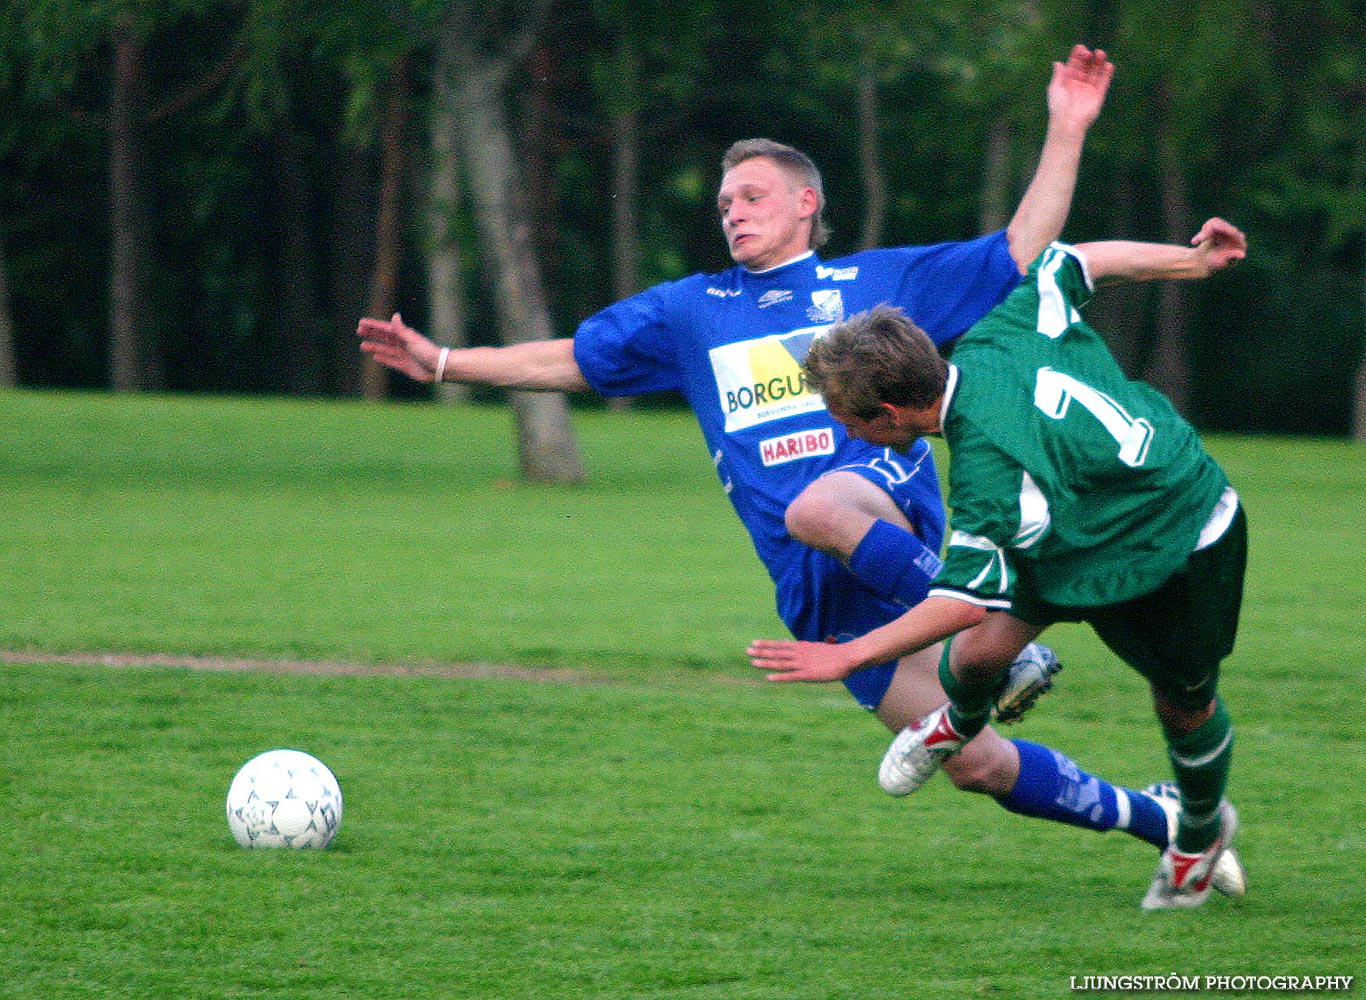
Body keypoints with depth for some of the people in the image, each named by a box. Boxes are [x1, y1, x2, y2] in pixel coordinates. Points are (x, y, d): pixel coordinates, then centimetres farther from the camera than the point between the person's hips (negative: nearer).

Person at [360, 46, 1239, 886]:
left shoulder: (878, 281, 13)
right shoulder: (691, 312, 22)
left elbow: (1024, 253, 11)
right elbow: (572, 363, 25)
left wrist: (1067, 133, 4)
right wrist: (441, 363, 17)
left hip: (893, 506, -3)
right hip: (821, 592, 3)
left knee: (820, 507, -41)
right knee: (976, 764, -7)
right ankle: (1159, 823, 10)